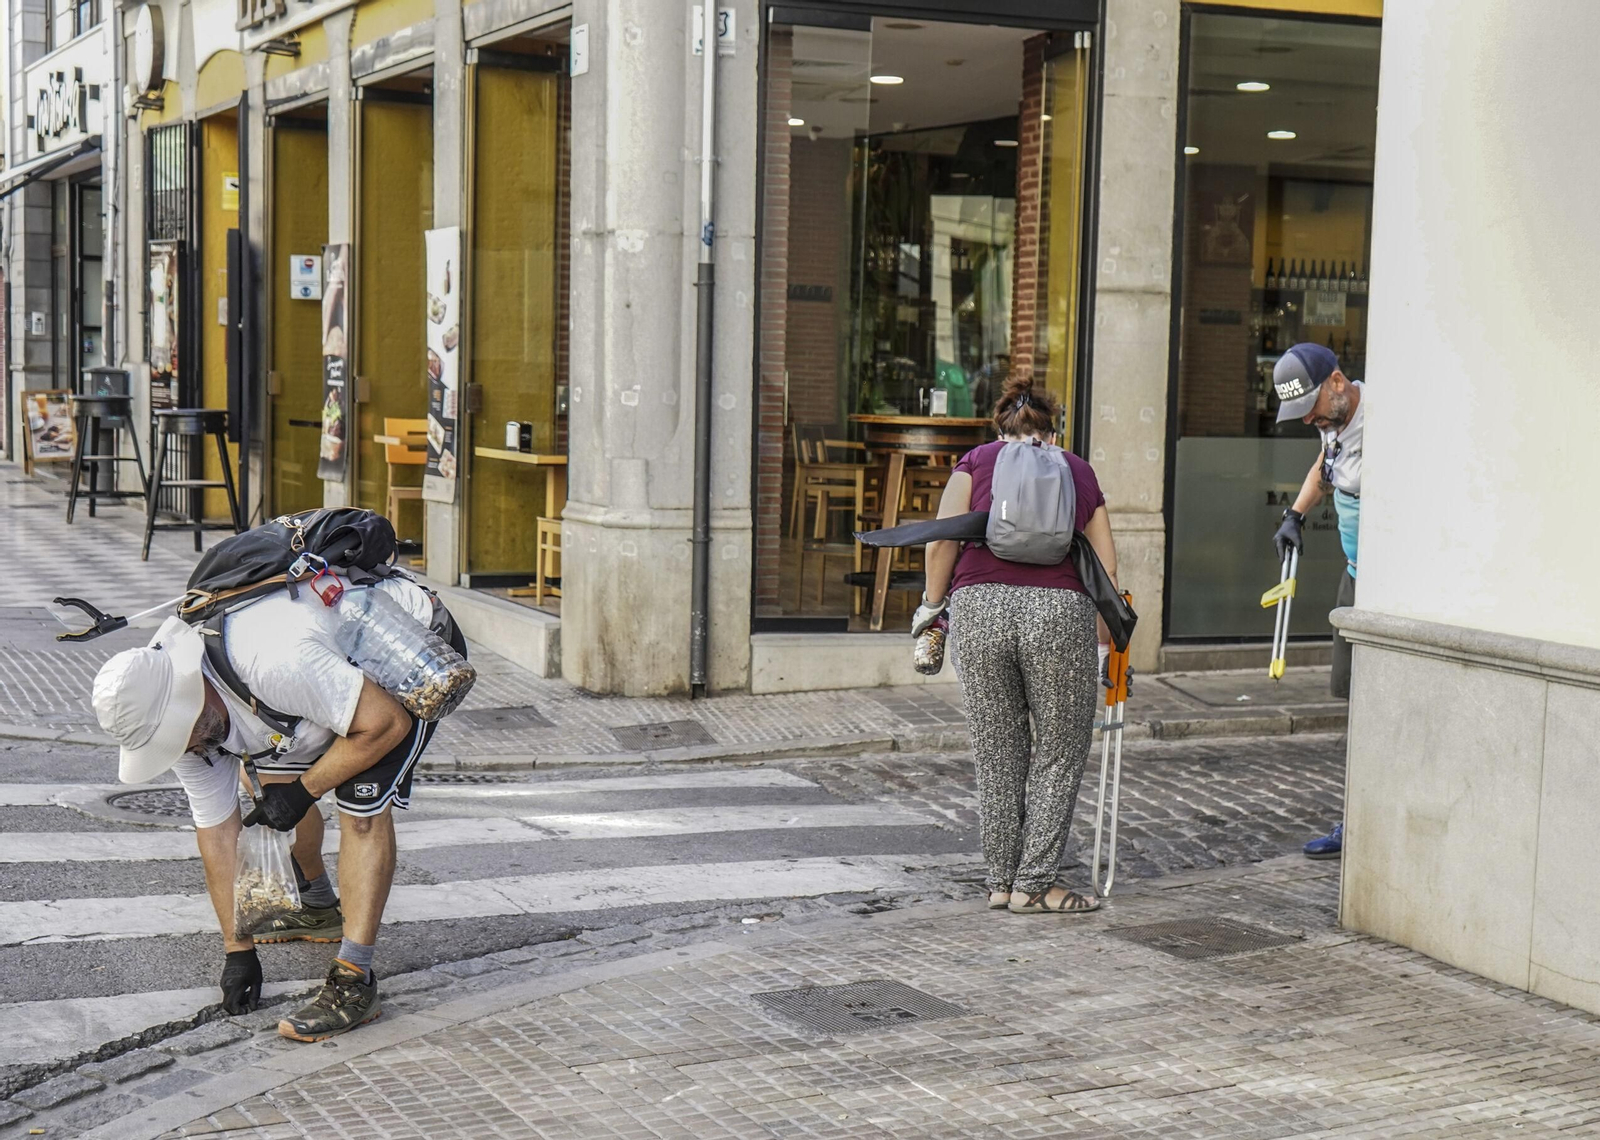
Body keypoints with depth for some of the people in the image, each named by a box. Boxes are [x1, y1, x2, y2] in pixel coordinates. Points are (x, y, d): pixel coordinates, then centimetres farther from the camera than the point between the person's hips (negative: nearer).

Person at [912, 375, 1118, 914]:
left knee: (997, 753, 12)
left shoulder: (978, 460, 16)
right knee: (1058, 753, 11)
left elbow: (941, 542, 1)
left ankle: (1002, 881, 19)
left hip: (979, 607, 1)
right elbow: (1106, 569, 15)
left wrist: (932, 605, 12)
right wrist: (1110, 646, 21)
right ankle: (1035, 883, 11)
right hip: (1061, 609, -1)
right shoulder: (1079, 470, 20)